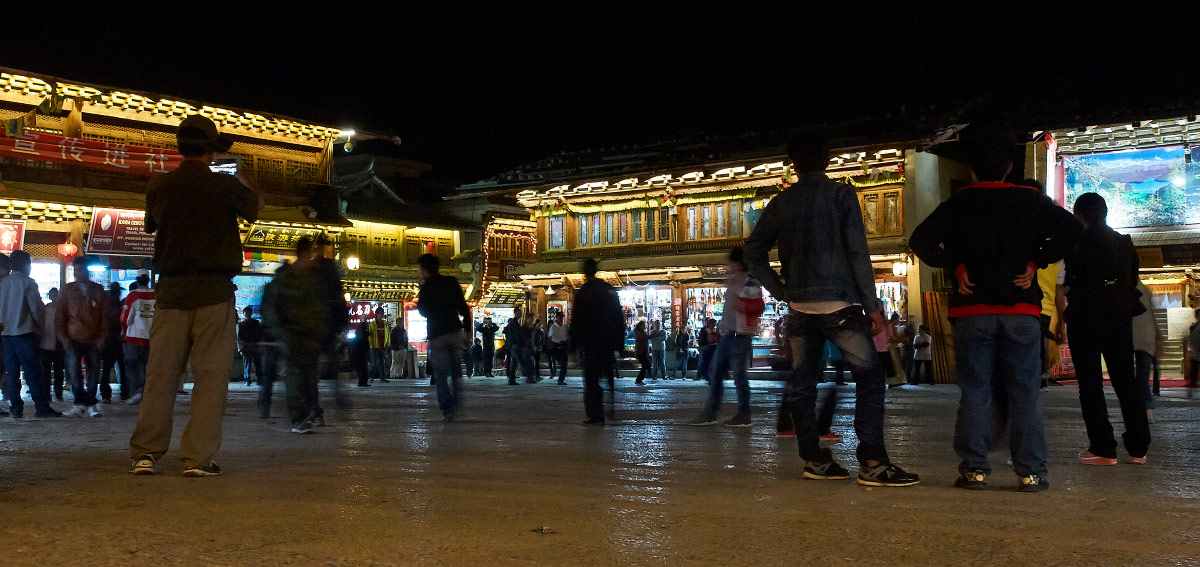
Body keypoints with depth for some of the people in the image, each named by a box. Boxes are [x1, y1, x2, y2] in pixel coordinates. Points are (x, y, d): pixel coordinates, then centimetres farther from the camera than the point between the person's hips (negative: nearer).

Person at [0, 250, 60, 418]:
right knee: (33, 371, -5)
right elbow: (37, 307, -9)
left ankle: (15, 408, 8)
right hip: (24, 332, -6)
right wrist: (40, 326, 5)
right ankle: (42, 407, -8)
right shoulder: (27, 282, -7)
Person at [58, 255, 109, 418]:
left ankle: (87, 404, 12)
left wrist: (102, 337, 1)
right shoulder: (68, 289, 7)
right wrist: (63, 336, -1)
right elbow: (60, 314, 7)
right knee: (74, 373, -8)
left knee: (94, 373, 3)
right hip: (73, 339, -1)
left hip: (93, 341, 1)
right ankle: (81, 403, -3)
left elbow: (104, 316, 9)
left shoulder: (98, 290, 8)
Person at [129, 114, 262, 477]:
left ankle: (144, 453, 7)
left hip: (171, 290, 3)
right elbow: (254, 209, 16)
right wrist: (252, 193, 36)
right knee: (210, 374, 0)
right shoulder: (225, 186, -5)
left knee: (160, 372, 8)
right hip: (214, 290, -3)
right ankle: (198, 457, -2)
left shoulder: (159, 186, 4)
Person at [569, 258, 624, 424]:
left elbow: (576, 321, -9)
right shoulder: (610, 290, 10)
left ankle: (595, 416, -4)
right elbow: (619, 318, 12)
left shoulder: (582, 293, -8)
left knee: (591, 380, -1)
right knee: (608, 376, 14)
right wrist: (620, 342, 15)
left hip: (590, 342, -5)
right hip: (608, 342, 5)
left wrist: (573, 345, -5)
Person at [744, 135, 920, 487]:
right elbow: (858, 253, -8)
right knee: (869, 377, -1)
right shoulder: (841, 195, -2)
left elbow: (754, 253, 7)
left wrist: (781, 291, 11)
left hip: (799, 308, 4)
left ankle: (814, 459, 15)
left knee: (801, 383, 10)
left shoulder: (781, 203, 8)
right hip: (839, 304, -4)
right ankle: (872, 463, -8)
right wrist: (872, 305, -4)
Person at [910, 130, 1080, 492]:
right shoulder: (1030, 200, 5)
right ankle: (1030, 472, 5)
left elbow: (921, 240, -7)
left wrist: (955, 267, -1)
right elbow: (1070, 229, -6)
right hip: (1021, 311, 0)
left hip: (971, 311, 0)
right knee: (1024, 393, 4)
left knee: (974, 392, 4)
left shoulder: (958, 204, 3)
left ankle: (974, 469, 3)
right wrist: (1036, 262, -1)